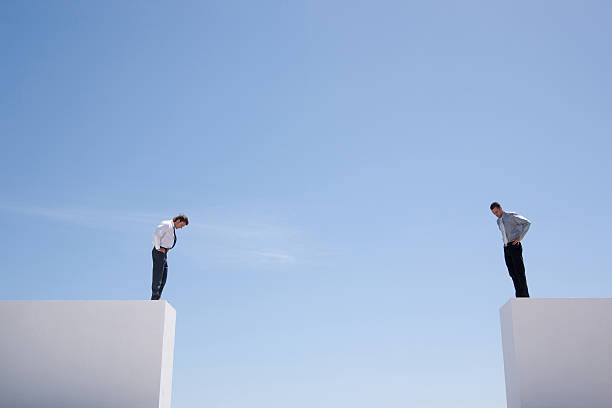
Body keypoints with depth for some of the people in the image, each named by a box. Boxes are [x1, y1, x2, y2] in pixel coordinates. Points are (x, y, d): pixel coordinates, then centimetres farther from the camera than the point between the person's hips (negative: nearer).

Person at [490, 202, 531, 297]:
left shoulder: (511, 216, -7)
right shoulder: (499, 221, 17)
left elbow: (527, 223, -12)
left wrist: (520, 237, -15)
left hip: (515, 246, -7)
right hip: (506, 248, 7)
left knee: (519, 271, -9)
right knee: (513, 273, 3)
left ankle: (525, 295, -8)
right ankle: (519, 296, 4)